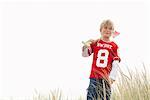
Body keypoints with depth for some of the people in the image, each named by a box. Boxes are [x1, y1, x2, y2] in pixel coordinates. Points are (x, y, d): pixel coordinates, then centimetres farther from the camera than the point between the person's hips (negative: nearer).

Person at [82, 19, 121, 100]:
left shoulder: (114, 46, 3)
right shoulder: (95, 43, 7)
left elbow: (116, 63, 0)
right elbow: (85, 54, 11)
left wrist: (112, 77, -7)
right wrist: (86, 47, -10)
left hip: (106, 78, 0)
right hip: (94, 77, 0)